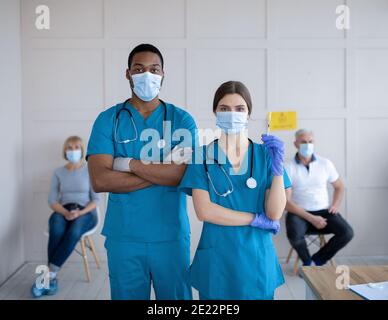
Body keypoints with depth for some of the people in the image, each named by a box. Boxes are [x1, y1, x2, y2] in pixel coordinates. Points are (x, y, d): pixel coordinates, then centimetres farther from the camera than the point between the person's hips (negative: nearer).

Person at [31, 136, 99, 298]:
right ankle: (52, 278, -30)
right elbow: (52, 200, 5)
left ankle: (49, 275, -34)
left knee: (74, 231, -37)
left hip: (86, 212, -2)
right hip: (62, 212, 2)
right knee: (57, 231, -35)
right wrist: (65, 212, -15)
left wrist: (80, 213, -17)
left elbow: (95, 200, 0)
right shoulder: (58, 172, 9)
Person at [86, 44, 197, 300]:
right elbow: (100, 180, -11)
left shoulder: (182, 120, 1)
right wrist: (163, 172, -13)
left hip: (171, 236, 0)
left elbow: (186, 174, -12)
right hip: (123, 237, 0)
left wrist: (129, 164, -12)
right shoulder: (108, 120, 1)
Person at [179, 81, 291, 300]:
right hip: (217, 259, -1)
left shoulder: (265, 154, 0)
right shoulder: (203, 155, -3)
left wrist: (278, 167, -17)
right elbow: (204, 210, -12)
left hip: (257, 258, 1)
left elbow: (275, 213, -6)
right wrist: (256, 219, -11)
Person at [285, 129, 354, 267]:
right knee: (294, 234, -33)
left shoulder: (325, 163, 3)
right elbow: (286, 202, -12)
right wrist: (311, 218, -19)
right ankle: (308, 261, 2)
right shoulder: (288, 168, -8)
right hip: (299, 213, -3)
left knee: (347, 232, -19)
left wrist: (335, 205, -1)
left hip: (324, 211, 4)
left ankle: (316, 260, 3)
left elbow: (339, 186, 19)